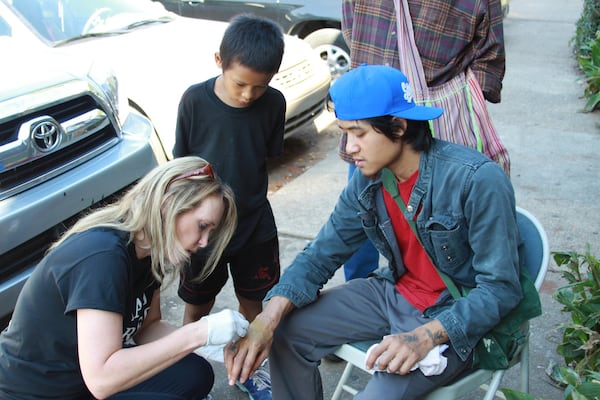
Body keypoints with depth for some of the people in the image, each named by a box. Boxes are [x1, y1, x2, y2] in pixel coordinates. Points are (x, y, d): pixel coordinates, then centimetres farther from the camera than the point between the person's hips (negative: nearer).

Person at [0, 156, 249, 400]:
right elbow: (100, 379, -32)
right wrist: (198, 334, -31)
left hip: (81, 374, 8)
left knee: (195, 375, -3)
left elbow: (146, 328, 3)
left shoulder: (147, 252, -4)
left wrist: (207, 334, -13)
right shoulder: (102, 255, -30)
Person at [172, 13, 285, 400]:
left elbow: (267, 156, 3)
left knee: (253, 302, 17)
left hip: (255, 226, 2)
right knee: (198, 308, 14)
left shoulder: (274, 103, -11)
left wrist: (245, 198, 0)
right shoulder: (195, 100, -16)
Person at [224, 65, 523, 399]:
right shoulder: (368, 180, -8)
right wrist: (269, 317, -17)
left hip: (459, 315, -5)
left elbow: (501, 289, -22)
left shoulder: (478, 180, -26)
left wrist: (426, 336, -35)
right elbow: (323, 253, -3)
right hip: (395, 293, 6)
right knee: (287, 331, 0)